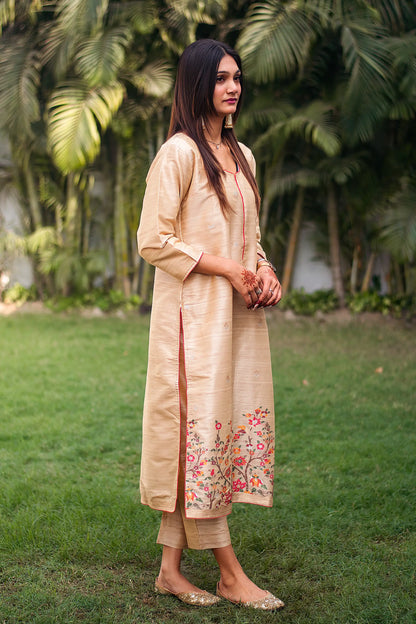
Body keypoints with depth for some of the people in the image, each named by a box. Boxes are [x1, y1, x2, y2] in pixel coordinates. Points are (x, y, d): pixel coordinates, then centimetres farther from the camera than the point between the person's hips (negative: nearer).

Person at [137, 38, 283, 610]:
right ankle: (231, 574, 6)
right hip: (194, 314, -8)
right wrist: (224, 267, -14)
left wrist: (264, 270, 4)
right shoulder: (179, 152, -7)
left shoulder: (241, 155, 16)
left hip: (239, 315, 8)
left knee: (209, 432, 7)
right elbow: (153, 241, -12)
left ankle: (171, 568, 16)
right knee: (201, 431, -3)